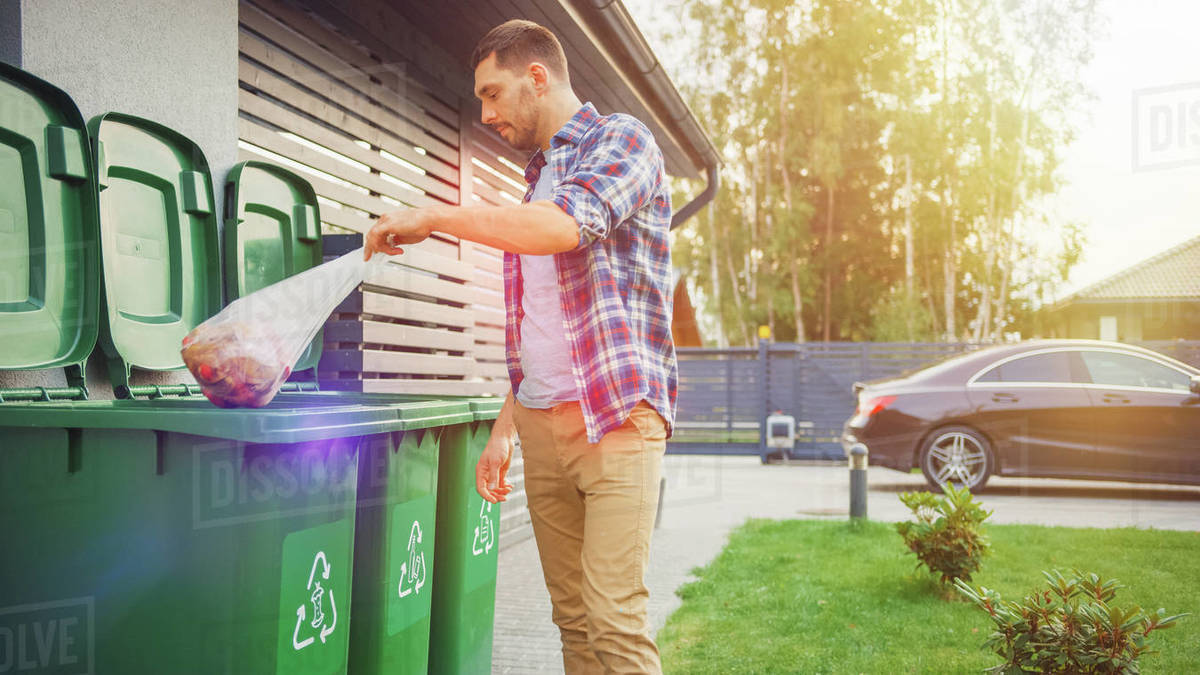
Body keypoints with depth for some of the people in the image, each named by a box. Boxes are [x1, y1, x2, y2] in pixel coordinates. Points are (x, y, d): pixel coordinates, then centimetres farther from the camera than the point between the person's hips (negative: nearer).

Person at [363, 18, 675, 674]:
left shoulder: (621, 138, 1)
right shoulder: (537, 181, 23)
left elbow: (568, 224, -22)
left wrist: (433, 215, -15)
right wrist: (503, 430, 17)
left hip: (615, 416, -7)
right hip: (540, 424, 7)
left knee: (615, 622, -11)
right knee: (572, 618, 7)